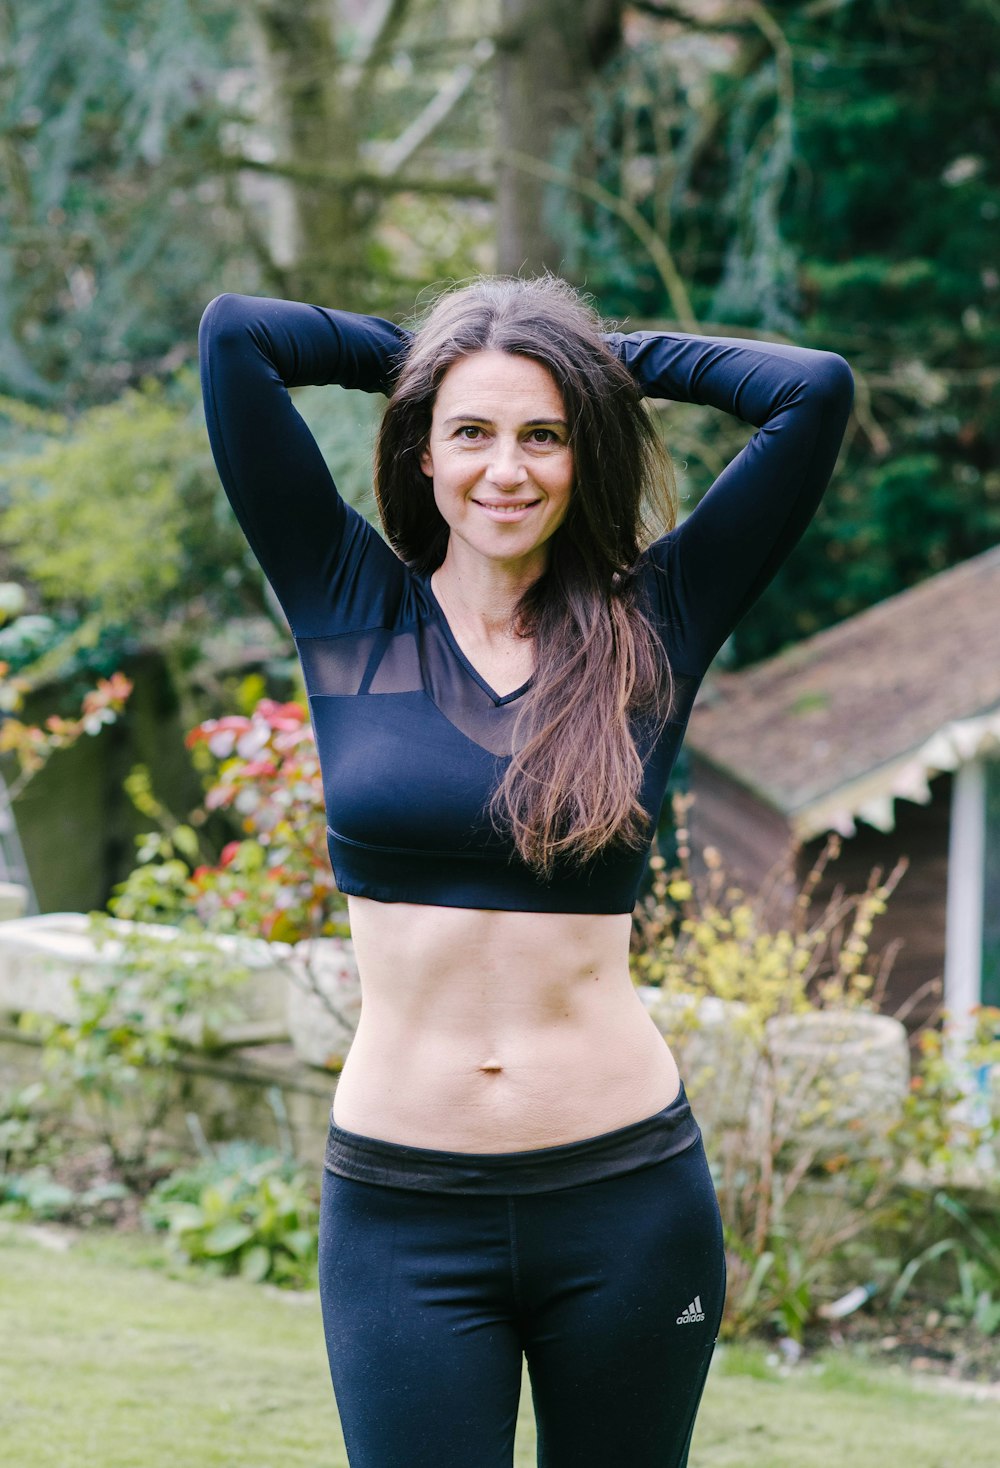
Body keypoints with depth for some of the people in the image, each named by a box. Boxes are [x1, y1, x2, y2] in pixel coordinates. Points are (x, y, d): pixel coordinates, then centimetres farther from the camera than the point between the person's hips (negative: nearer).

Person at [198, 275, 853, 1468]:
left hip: (629, 1201, 1)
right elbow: (235, 335, -4)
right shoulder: (351, 611, 2)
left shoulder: (652, 626, 3)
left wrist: (619, 359, 9)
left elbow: (815, 391, -3)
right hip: (403, 1212, -1)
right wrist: (418, 352, 10)